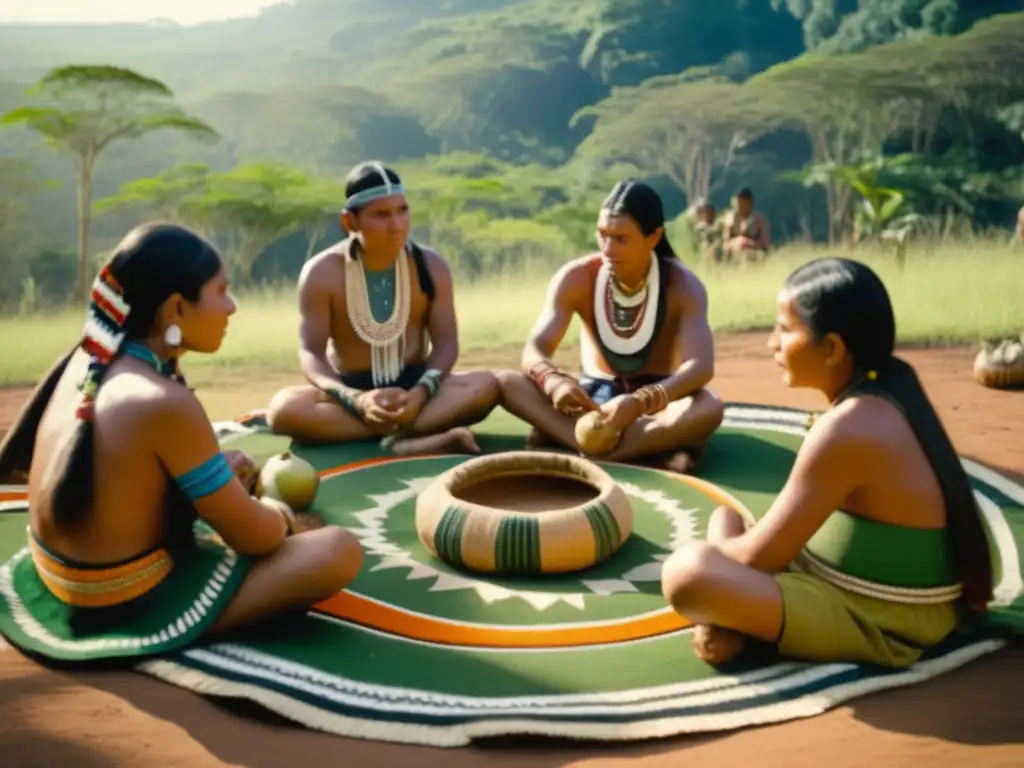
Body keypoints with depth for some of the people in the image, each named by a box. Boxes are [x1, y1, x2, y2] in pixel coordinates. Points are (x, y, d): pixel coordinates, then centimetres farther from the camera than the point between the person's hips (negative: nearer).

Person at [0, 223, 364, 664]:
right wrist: (281, 515, 4)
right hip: (131, 613, -9)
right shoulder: (165, 403, -28)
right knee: (340, 551, -11)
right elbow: (251, 536, -18)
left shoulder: (86, 360, -3)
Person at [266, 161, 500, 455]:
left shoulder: (431, 266, -3)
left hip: (414, 386, 1)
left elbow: (446, 343, -3)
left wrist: (421, 392, -25)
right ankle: (424, 433, -37)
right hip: (351, 392, -1)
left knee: (485, 385, -27)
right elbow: (311, 353, -11)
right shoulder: (322, 273, -9)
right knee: (284, 408, -33)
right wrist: (356, 400, -31)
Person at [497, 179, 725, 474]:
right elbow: (534, 350, -20)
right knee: (506, 382, -28)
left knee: (709, 408, -38)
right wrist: (554, 380, -45)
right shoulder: (576, 277, -12)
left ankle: (559, 436, -37)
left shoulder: (683, 286, -16)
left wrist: (641, 402, -49)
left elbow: (701, 367, -30)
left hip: (654, 400, -1)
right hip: (594, 395, 2)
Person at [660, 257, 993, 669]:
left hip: (874, 620, -10)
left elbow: (759, 557, -19)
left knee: (686, 572, -31)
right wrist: (726, 540, 6)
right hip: (886, 594, 10)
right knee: (727, 519, 21)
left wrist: (707, 554, 1)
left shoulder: (848, 429, -25)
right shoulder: (885, 392, 4)